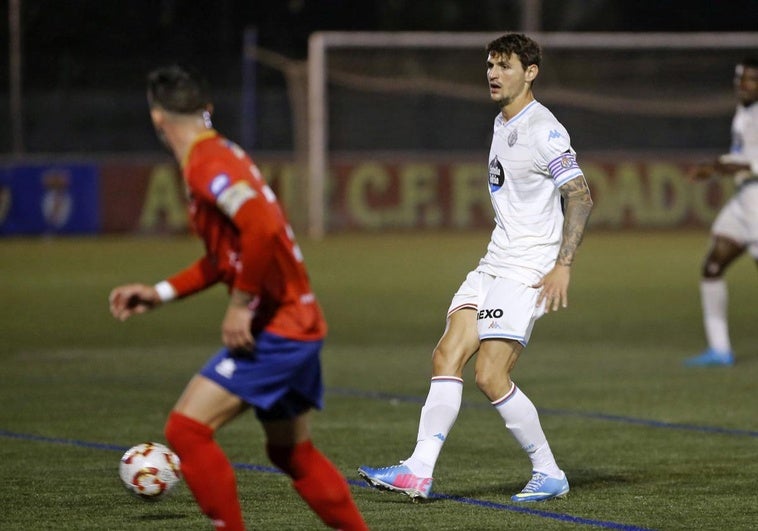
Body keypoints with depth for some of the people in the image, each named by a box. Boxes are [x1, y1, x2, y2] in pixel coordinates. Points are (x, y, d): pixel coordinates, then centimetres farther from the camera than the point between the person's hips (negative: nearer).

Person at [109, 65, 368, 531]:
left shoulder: (207, 164, -16)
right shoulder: (220, 155, 15)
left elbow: (262, 230, -30)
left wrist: (241, 306, -22)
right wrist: (161, 294, 20)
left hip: (275, 330, -10)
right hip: (299, 322, 10)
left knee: (187, 428, -10)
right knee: (292, 452, 21)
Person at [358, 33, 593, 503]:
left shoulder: (544, 130, -12)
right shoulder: (503, 124, 16)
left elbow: (580, 196, -17)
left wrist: (563, 265, -23)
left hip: (529, 271, -9)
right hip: (493, 265, 9)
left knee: (490, 376, -13)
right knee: (447, 357, -5)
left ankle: (550, 474, 1)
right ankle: (419, 471, -9)